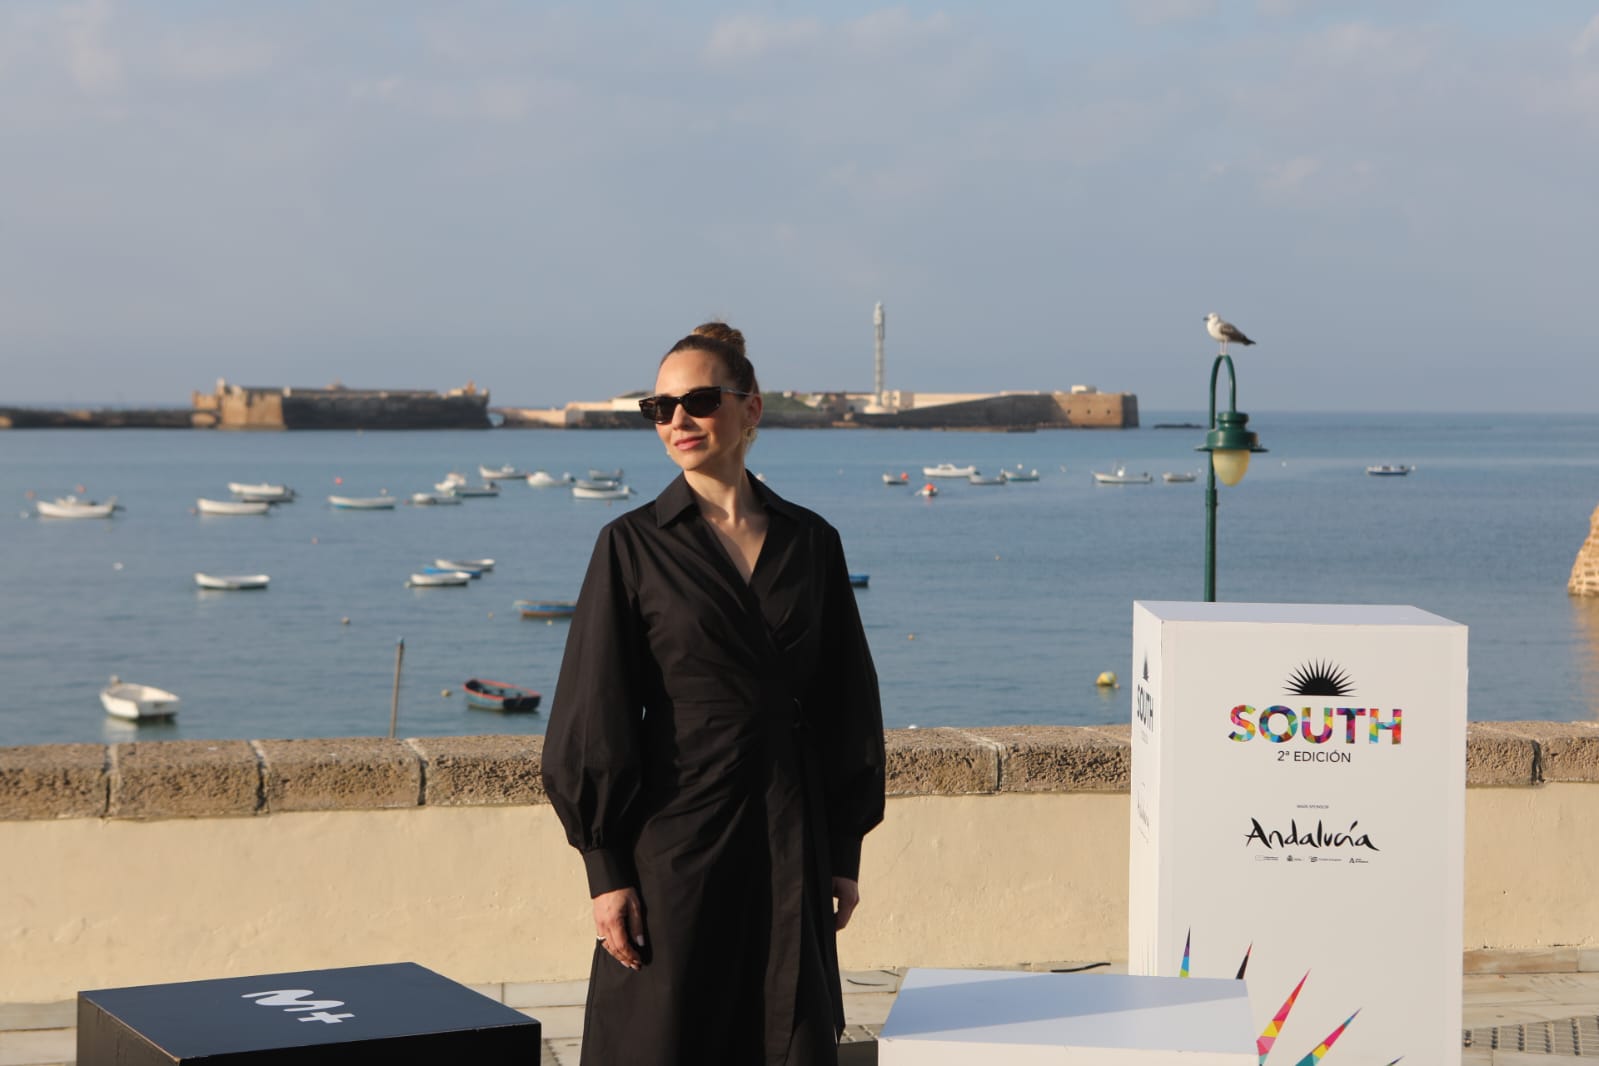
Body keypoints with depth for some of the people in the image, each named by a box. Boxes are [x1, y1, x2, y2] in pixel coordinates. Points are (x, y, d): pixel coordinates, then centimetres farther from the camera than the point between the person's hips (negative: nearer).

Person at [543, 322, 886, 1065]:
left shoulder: (809, 542, 7)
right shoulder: (635, 545, -2)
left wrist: (845, 850, 7)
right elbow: (595, 718, -4)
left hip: (791, 847, 3)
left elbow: (846, 703, 11)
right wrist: (607, 871, -8)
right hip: (677, 844, -3)